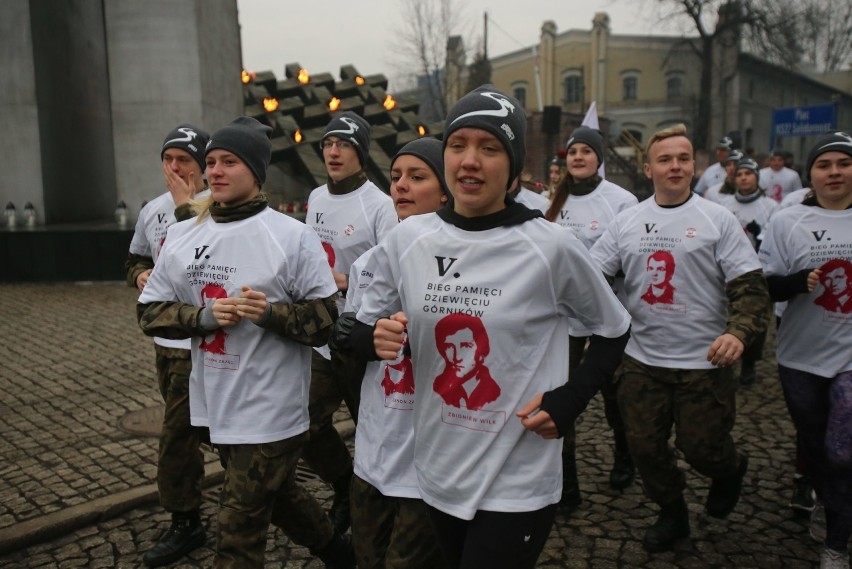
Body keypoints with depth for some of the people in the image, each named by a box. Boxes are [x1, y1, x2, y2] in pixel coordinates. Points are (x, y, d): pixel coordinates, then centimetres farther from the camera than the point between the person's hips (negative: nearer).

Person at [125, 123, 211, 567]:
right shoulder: (152, 211, 9)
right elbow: (134, 261, 21)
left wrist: (185, 205, -25)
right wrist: (140, 275, -1)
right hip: (166, 337, 7)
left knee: (176, 436, -1)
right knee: (201, 427, 21)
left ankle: (184, 525, 18)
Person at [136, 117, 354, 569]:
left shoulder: (292, 236, -10)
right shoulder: (182, 236, 4)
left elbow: (327, 320, -8)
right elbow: (150, 310, 5)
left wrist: (271, 313, -25)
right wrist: (204, 316, -13)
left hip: (271, 410, -6)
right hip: (217, 403, 6)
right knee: (275, 492, 24)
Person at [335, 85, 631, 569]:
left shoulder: (552, 247, -14)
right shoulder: (407, 240, -5)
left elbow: (613, 330, 1)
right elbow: (360, 333, 7)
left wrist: (570, 400, -11)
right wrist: (378, 337, -16)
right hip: (438, 474, 5)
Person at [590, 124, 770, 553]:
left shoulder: (717, 219, -4)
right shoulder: (626, 222, 3)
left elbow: (750, 286, -7)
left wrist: (739, 331, -24)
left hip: (704, 362, -3)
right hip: (642, 360, 3)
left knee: (702, 448, 6)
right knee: (645, 446, 11)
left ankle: (730, 470, 43)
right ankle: (672, 515, 37)